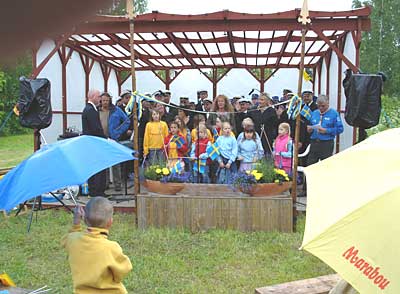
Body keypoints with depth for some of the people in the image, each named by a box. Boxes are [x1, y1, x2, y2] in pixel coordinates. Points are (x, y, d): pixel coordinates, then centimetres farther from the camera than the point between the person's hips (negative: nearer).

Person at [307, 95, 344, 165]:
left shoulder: (334, 113, -1)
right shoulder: (314, 113, 15)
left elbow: (339, 129, -7)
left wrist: (326, 131, -16)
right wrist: (309, 129, 0)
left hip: (327, 144, -5)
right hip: (314, 143, 5)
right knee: (310, 165, 4)